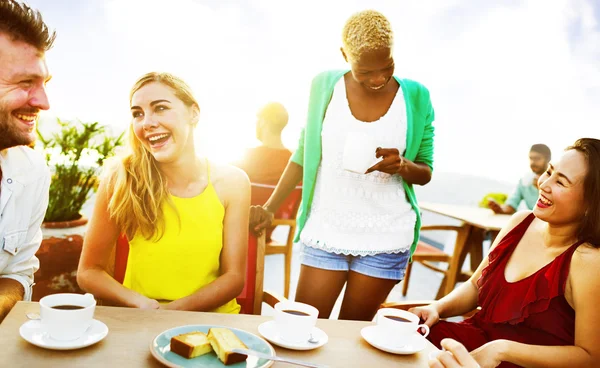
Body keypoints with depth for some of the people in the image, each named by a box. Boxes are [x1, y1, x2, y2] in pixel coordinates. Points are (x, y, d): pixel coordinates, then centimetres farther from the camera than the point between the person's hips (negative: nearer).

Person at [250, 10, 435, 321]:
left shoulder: (415, 97, -2)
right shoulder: (325, 86, -2)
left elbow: (426, 172, 5)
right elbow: (304, 154, 6)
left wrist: (403, 166, -18)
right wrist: (270, 207, 1)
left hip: (386, 239, 0)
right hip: (326, 233, 1)